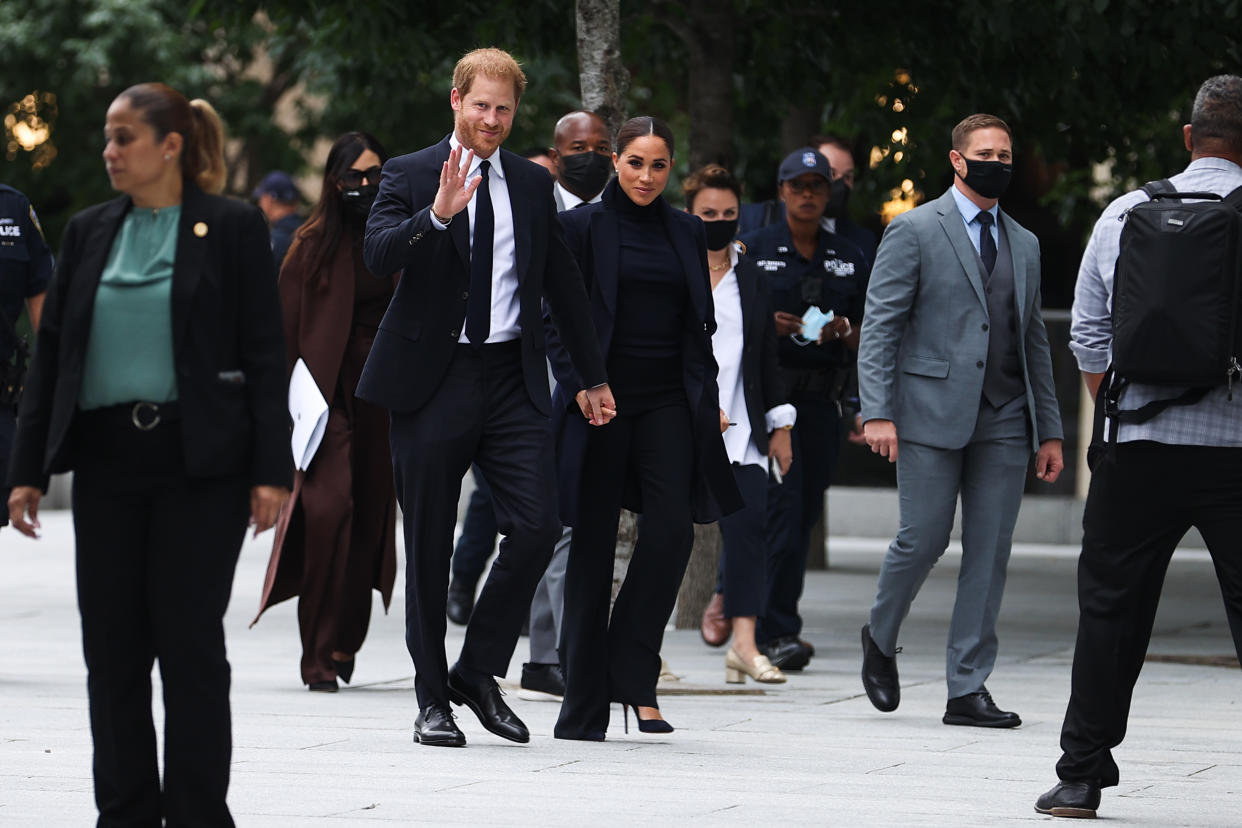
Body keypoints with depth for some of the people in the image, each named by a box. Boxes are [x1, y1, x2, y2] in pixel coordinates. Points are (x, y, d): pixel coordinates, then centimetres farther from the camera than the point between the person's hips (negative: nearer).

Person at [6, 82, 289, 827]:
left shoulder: (232, 228, -1)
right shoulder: (90, 233, 11)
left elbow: (266, 353, -4)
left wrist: (271, 470, -10)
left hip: (199, 465, -4)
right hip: (107, 463, 4)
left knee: (191, 645, -2)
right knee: (112, 650, 5)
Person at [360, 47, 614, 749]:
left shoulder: (533, 185, 12)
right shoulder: (410, 176, 0)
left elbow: (565, 283, 19)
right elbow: (379, 255, -16)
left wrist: (595, 376, 20)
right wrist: (438, 214, -32)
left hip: (513, 378, 3)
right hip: (433, 378, -3)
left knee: (538, 527, -9)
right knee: (430, 545, 3)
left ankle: (479, 672, 8)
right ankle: (433, 697, 14)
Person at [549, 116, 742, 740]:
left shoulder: (686, 233, 13)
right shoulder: (583, 227, 2)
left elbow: (699, 326, 17)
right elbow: (557, 321, 0)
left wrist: (708, 399, 7)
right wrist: (579, 385, -13)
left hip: (669, 405, 3)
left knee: (672, 530, -15)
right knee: (594, 544, 0)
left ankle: (634, 679, -5)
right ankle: (583, 707, 6)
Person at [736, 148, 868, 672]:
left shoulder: (848, 259, 15)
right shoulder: (752, 250, 4)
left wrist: (844, 333, -4)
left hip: (821, 398, 4)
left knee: (804, 516, 3)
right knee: (781, 507, -14)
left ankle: (768, 626, 11)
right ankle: (778, 632, -15)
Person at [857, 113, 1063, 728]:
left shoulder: (1024, 244, 17)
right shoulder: (914, 231, 0)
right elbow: (879, 326, -4)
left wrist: (1049, 430, 14)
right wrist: (878, 412, -14)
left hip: (1004, 423, 5)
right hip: (932, 416, -5)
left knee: (990, 552, 0)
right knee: (923, 539, -6)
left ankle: (968, 689, 4)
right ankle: (881, 639, 22)